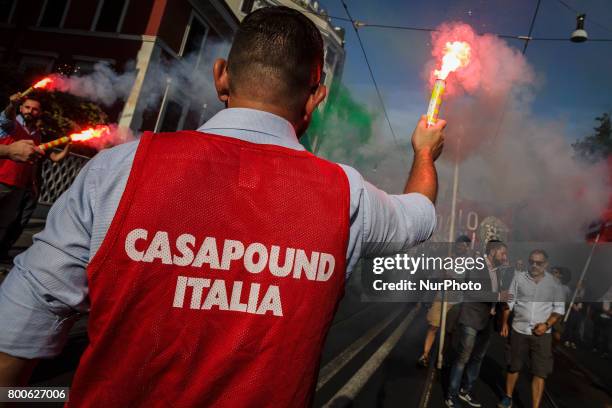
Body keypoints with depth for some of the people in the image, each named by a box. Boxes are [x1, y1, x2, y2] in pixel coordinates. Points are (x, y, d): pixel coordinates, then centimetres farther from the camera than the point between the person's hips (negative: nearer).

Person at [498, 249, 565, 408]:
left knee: (540, 373, -1)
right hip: (518, 331, 1)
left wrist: (547, 325, -12)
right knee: (514, 366, 14)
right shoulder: (519, 278, -3)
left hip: (542, 334, -1)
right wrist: (504, 323, -2)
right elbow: (509, 302, 2)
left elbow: (559, 308, 1)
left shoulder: (554, 283, -3)